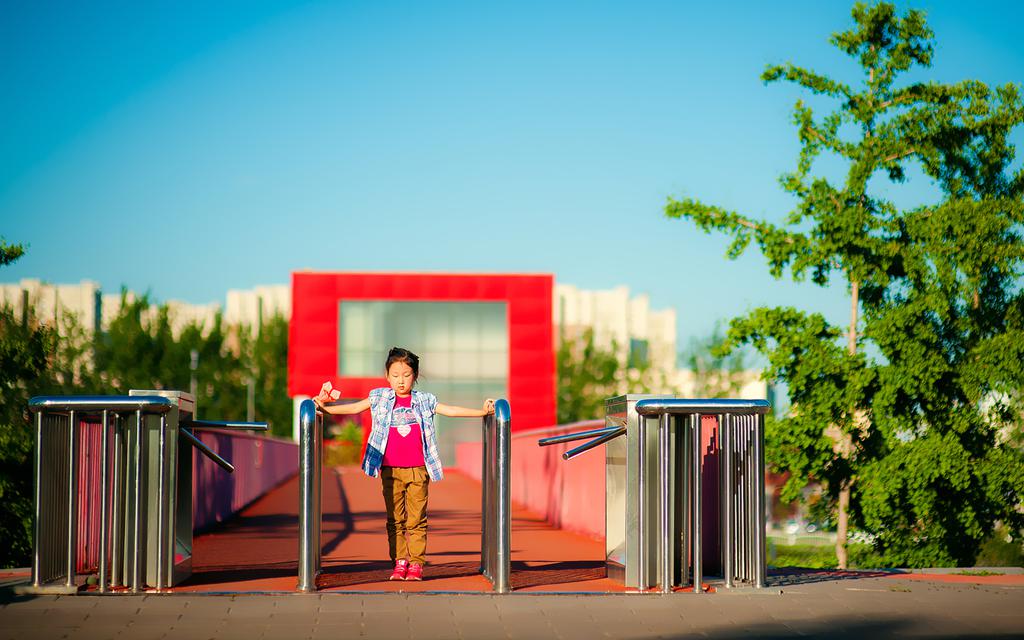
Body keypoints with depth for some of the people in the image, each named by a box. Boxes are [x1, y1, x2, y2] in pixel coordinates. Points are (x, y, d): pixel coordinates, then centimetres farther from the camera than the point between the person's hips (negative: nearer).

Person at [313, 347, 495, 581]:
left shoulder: (424, 401, 7)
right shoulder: (380, 398, 9)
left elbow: (450, 410, 8)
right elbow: (354, 408, 9)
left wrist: (482, 412, 1)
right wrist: (325, 407, 1)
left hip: (418, 469, -1)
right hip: (390, 469, 1)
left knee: (417, 519, -2)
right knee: (395, 519, 3)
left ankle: (416, 563, 3)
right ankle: (399, 562, 8)